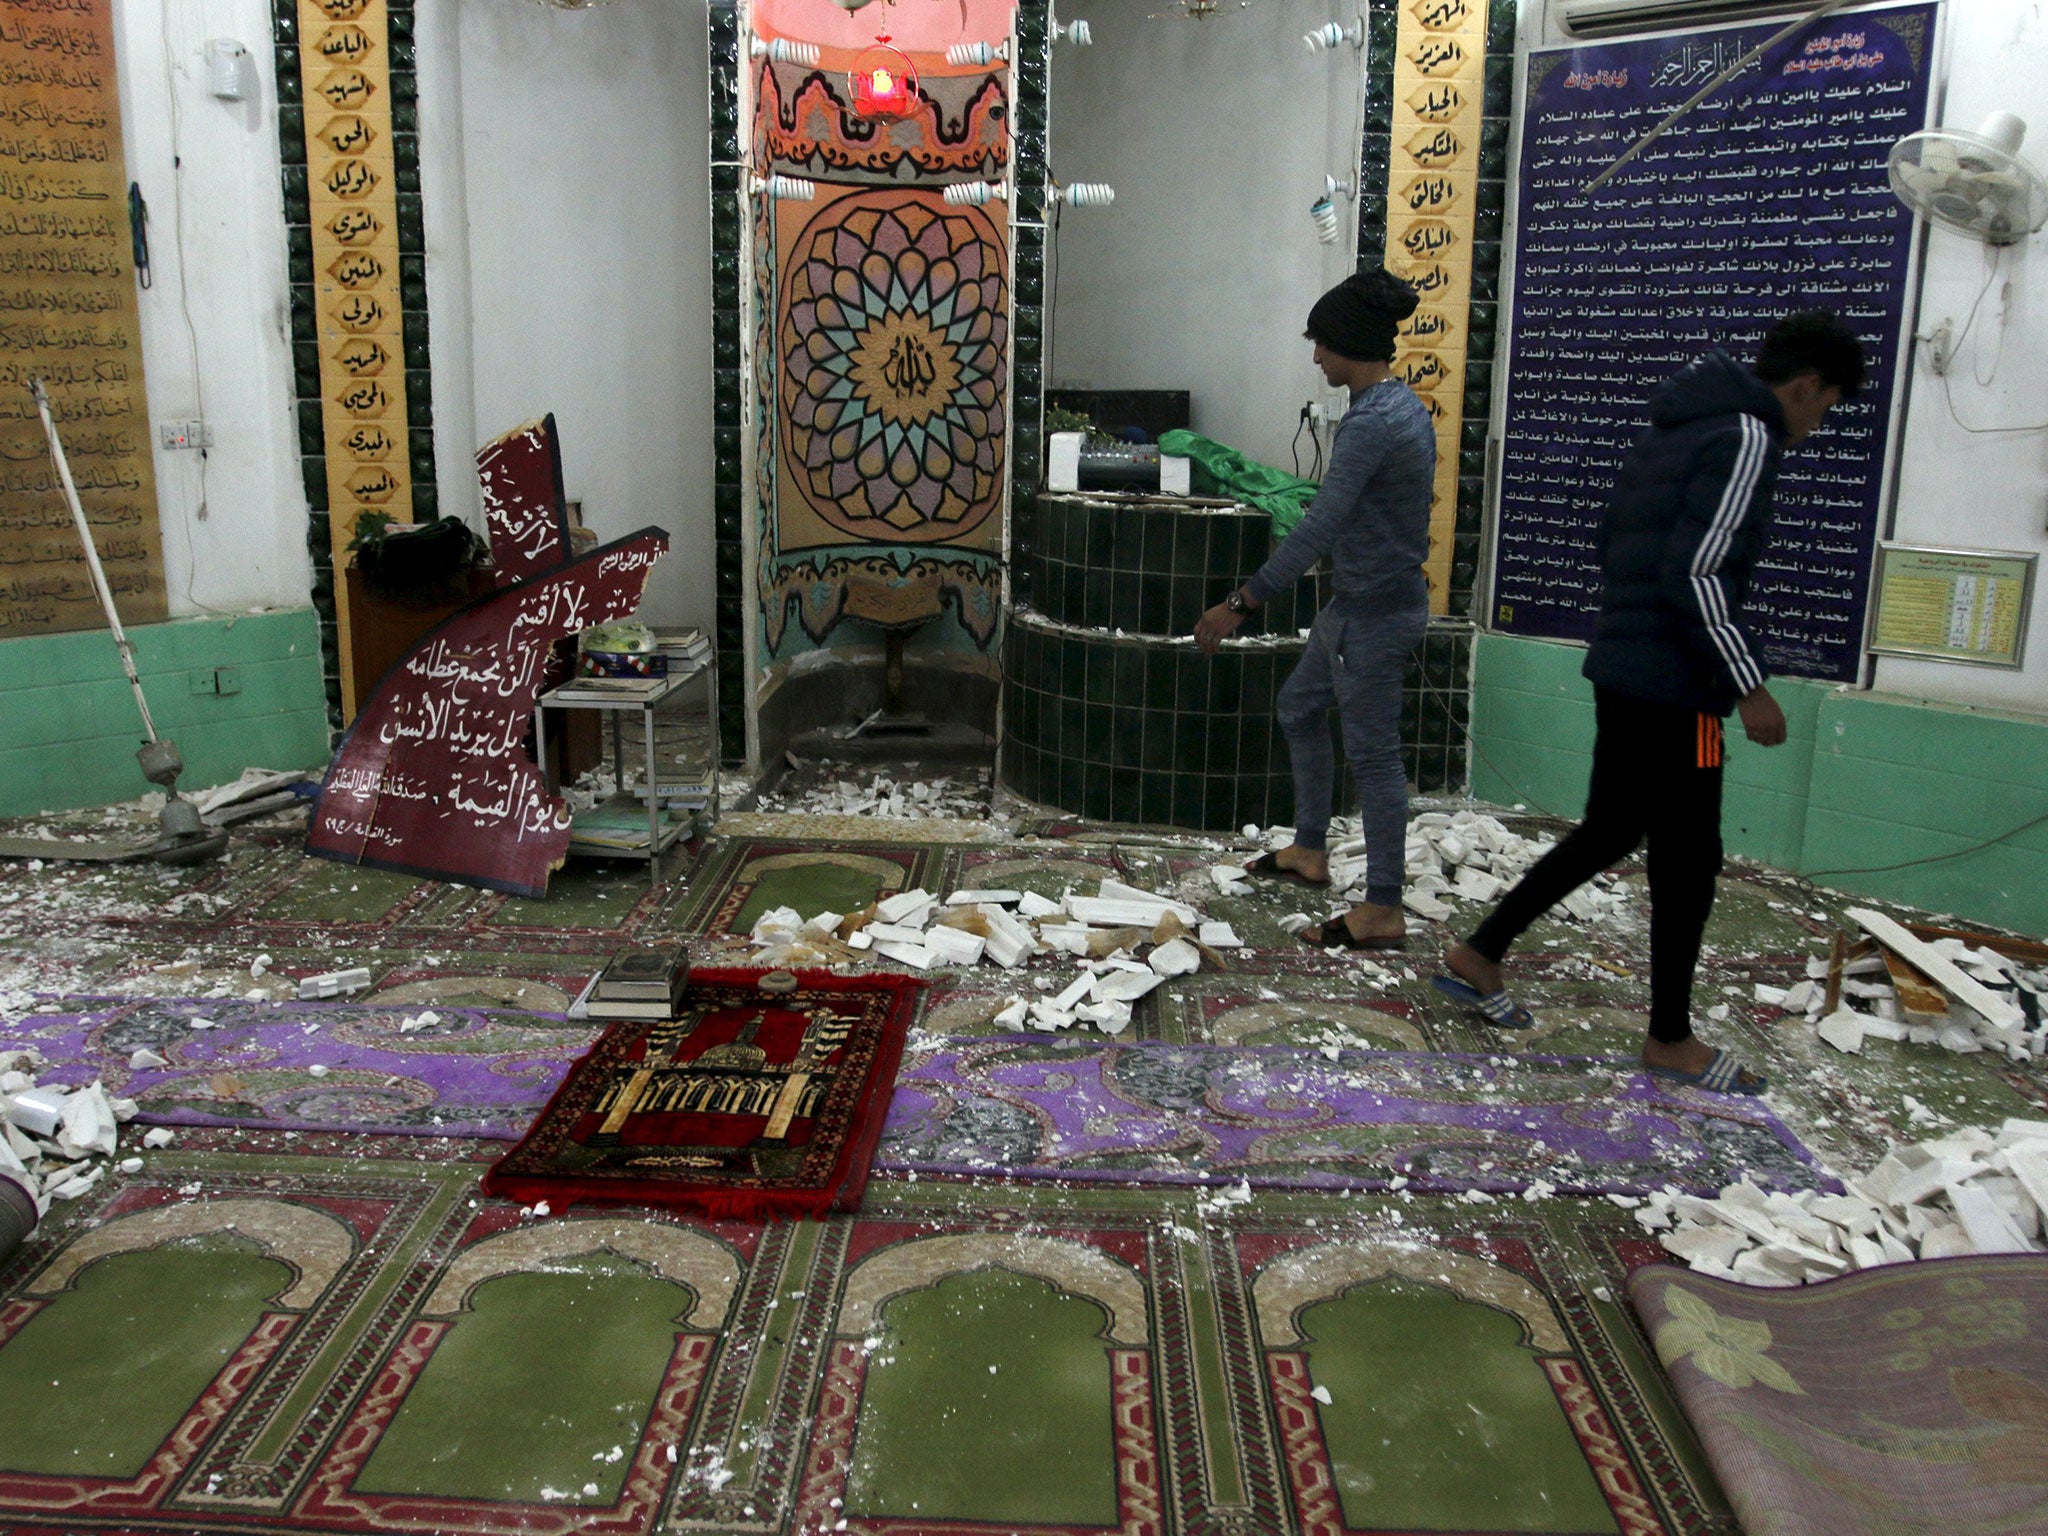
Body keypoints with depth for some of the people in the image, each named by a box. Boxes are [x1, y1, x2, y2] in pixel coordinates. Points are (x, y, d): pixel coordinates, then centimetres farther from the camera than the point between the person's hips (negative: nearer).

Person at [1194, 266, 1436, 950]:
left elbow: (1318, 528, -28)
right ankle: (1310, 850, 35)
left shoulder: (1371, 423, -23)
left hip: (1372, 611, -11)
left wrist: (1241, 604, -27)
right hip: (1364, 602, 11)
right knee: (1299, 707, 23)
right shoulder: (1405, 406, 9)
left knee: (1372, 753, -3)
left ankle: (1383, 912, 8)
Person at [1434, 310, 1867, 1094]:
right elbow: (1696, 572, -22)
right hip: (1672, 687, -9)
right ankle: (1671, 1041, 17)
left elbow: (1614, 542, 20)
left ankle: (1478, 957, 25)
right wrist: (1748, 686, -17)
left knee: (1607, 832, 20)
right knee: (1689, 859, 3)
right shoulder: (1747, 438, -13)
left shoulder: (1671, 427, 16)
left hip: (1620, 670, 9)